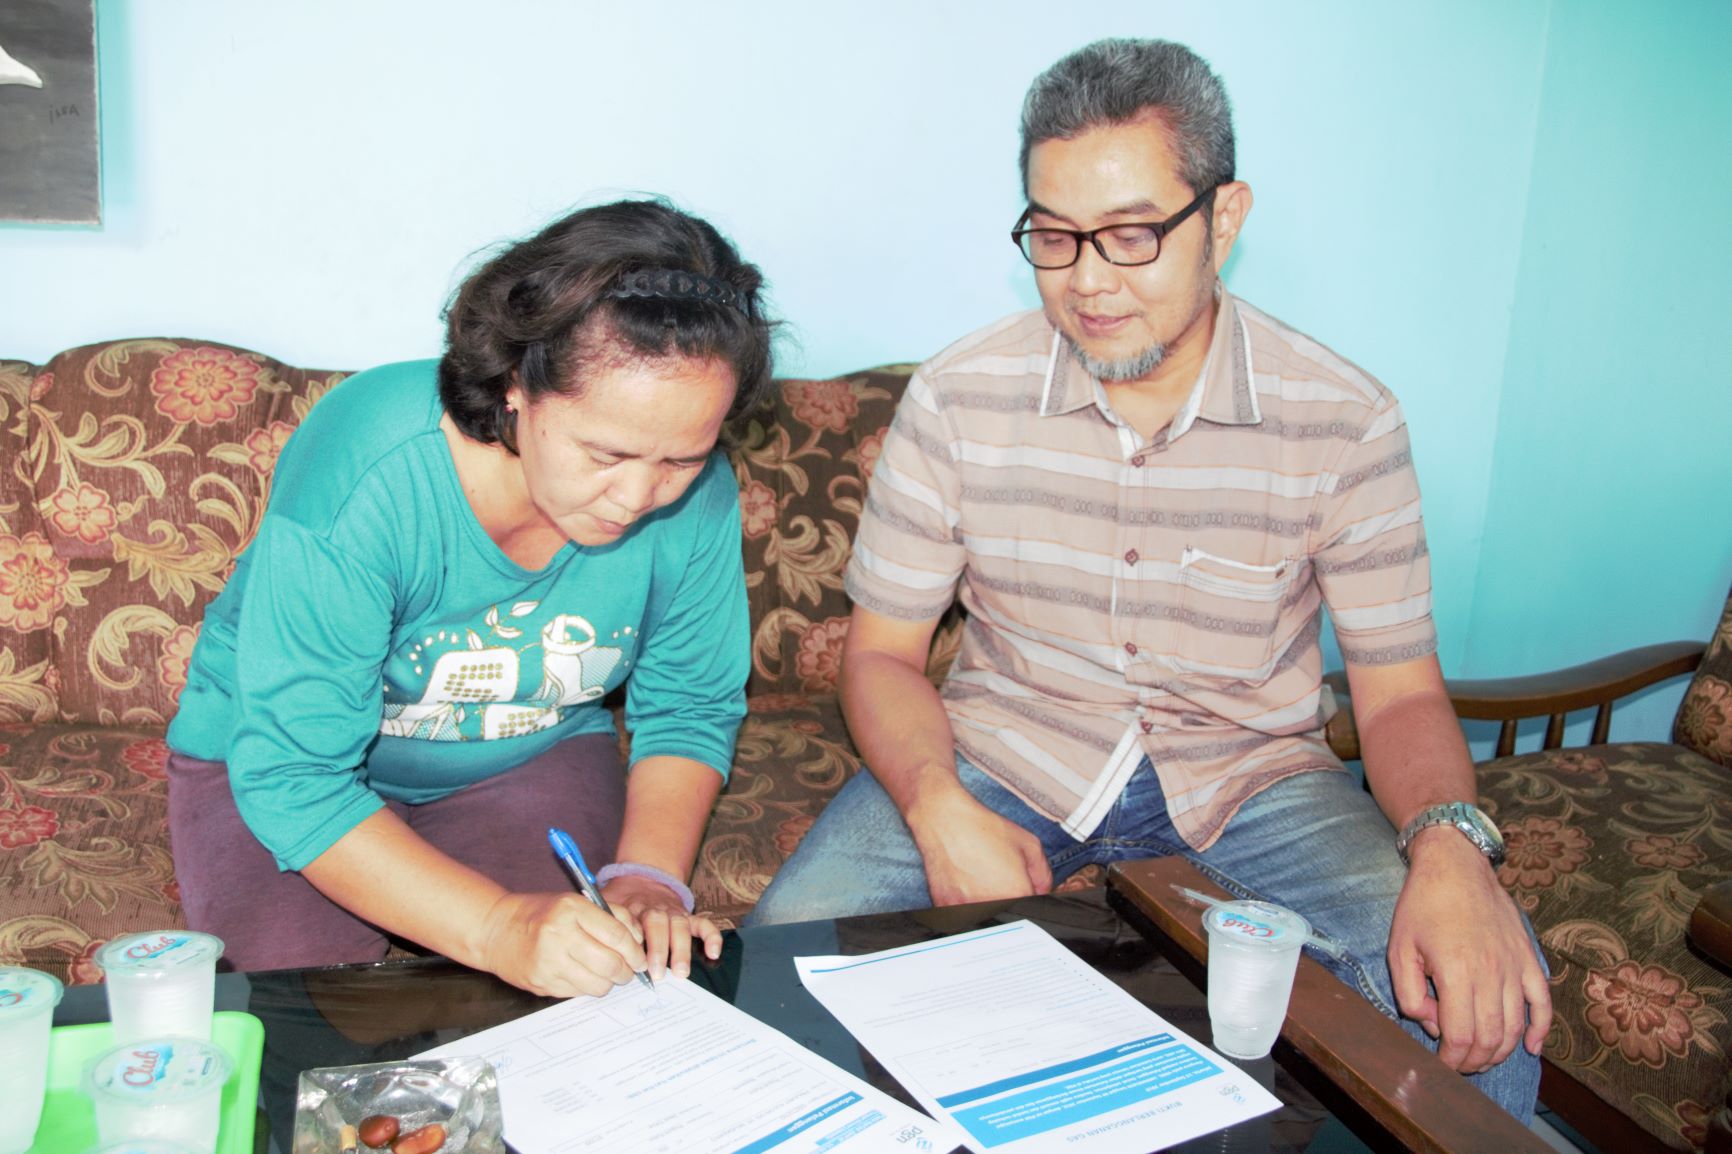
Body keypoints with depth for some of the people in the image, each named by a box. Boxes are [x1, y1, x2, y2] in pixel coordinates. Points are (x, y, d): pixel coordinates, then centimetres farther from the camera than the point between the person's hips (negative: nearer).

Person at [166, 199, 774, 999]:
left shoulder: (696, 496, -19)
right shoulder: (360, 482, -34)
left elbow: (690, 708, -4)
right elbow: (293, 780, -33)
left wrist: (648, 877, -22)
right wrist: (498, 927, -43)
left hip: (533, 758, 3)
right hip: (273, 757, -2)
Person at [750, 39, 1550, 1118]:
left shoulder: (1344, 421, -9)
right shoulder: (957, 399, -8)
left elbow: (1399, 689, -5)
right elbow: (884, 649, -3)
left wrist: (1451, 844, -28)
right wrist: (942, 811, -23)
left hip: (1251, 776, 0)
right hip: (1002, 754, 1)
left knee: (1483, 996, -24)